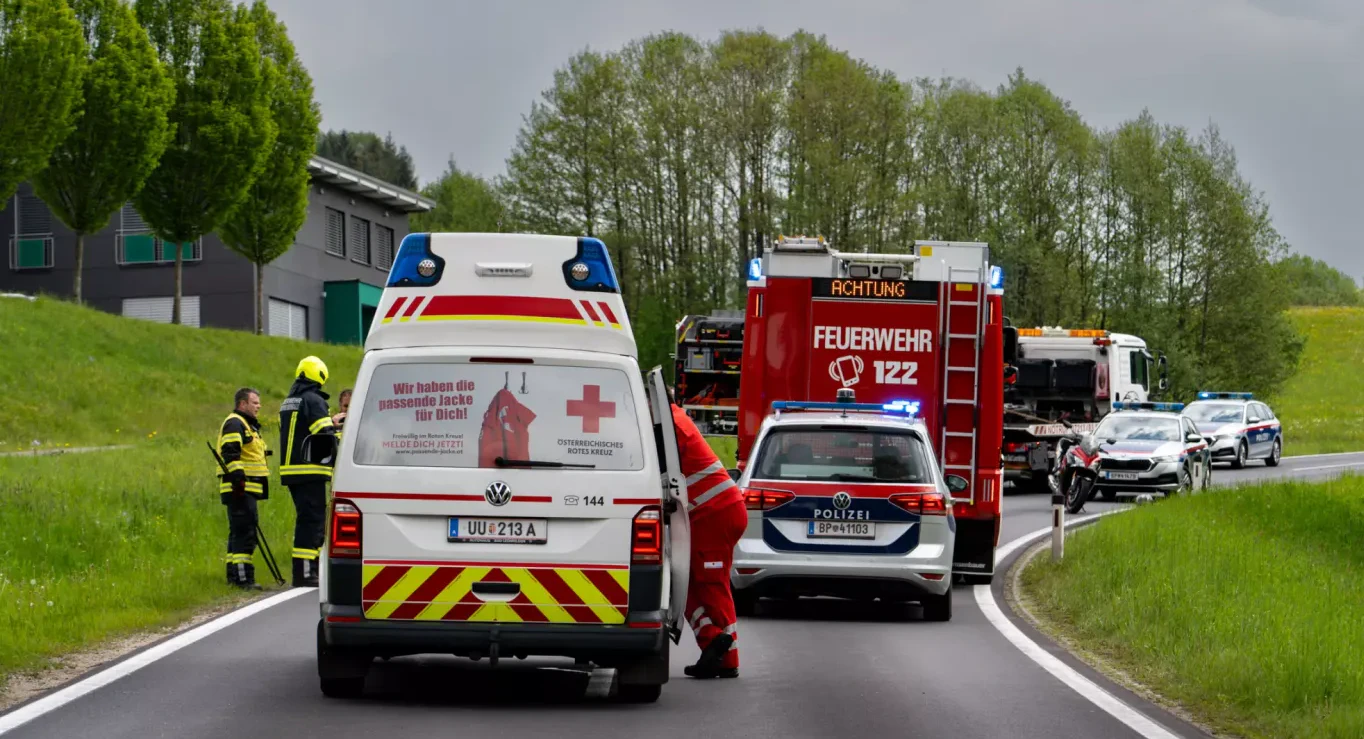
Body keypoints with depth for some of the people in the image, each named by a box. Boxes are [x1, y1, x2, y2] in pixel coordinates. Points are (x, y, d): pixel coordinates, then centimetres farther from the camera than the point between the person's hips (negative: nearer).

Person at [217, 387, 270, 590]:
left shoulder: (248, 425, 24)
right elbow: (230, 453, -21)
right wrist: (238, 477, -27)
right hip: (240, 489, -11)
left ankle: (233, 575, 17)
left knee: (239, 531, 13)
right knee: (244, 531, -14)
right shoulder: (234, 424, -9)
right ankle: (243, 577, -18)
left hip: (247, 489, 11)